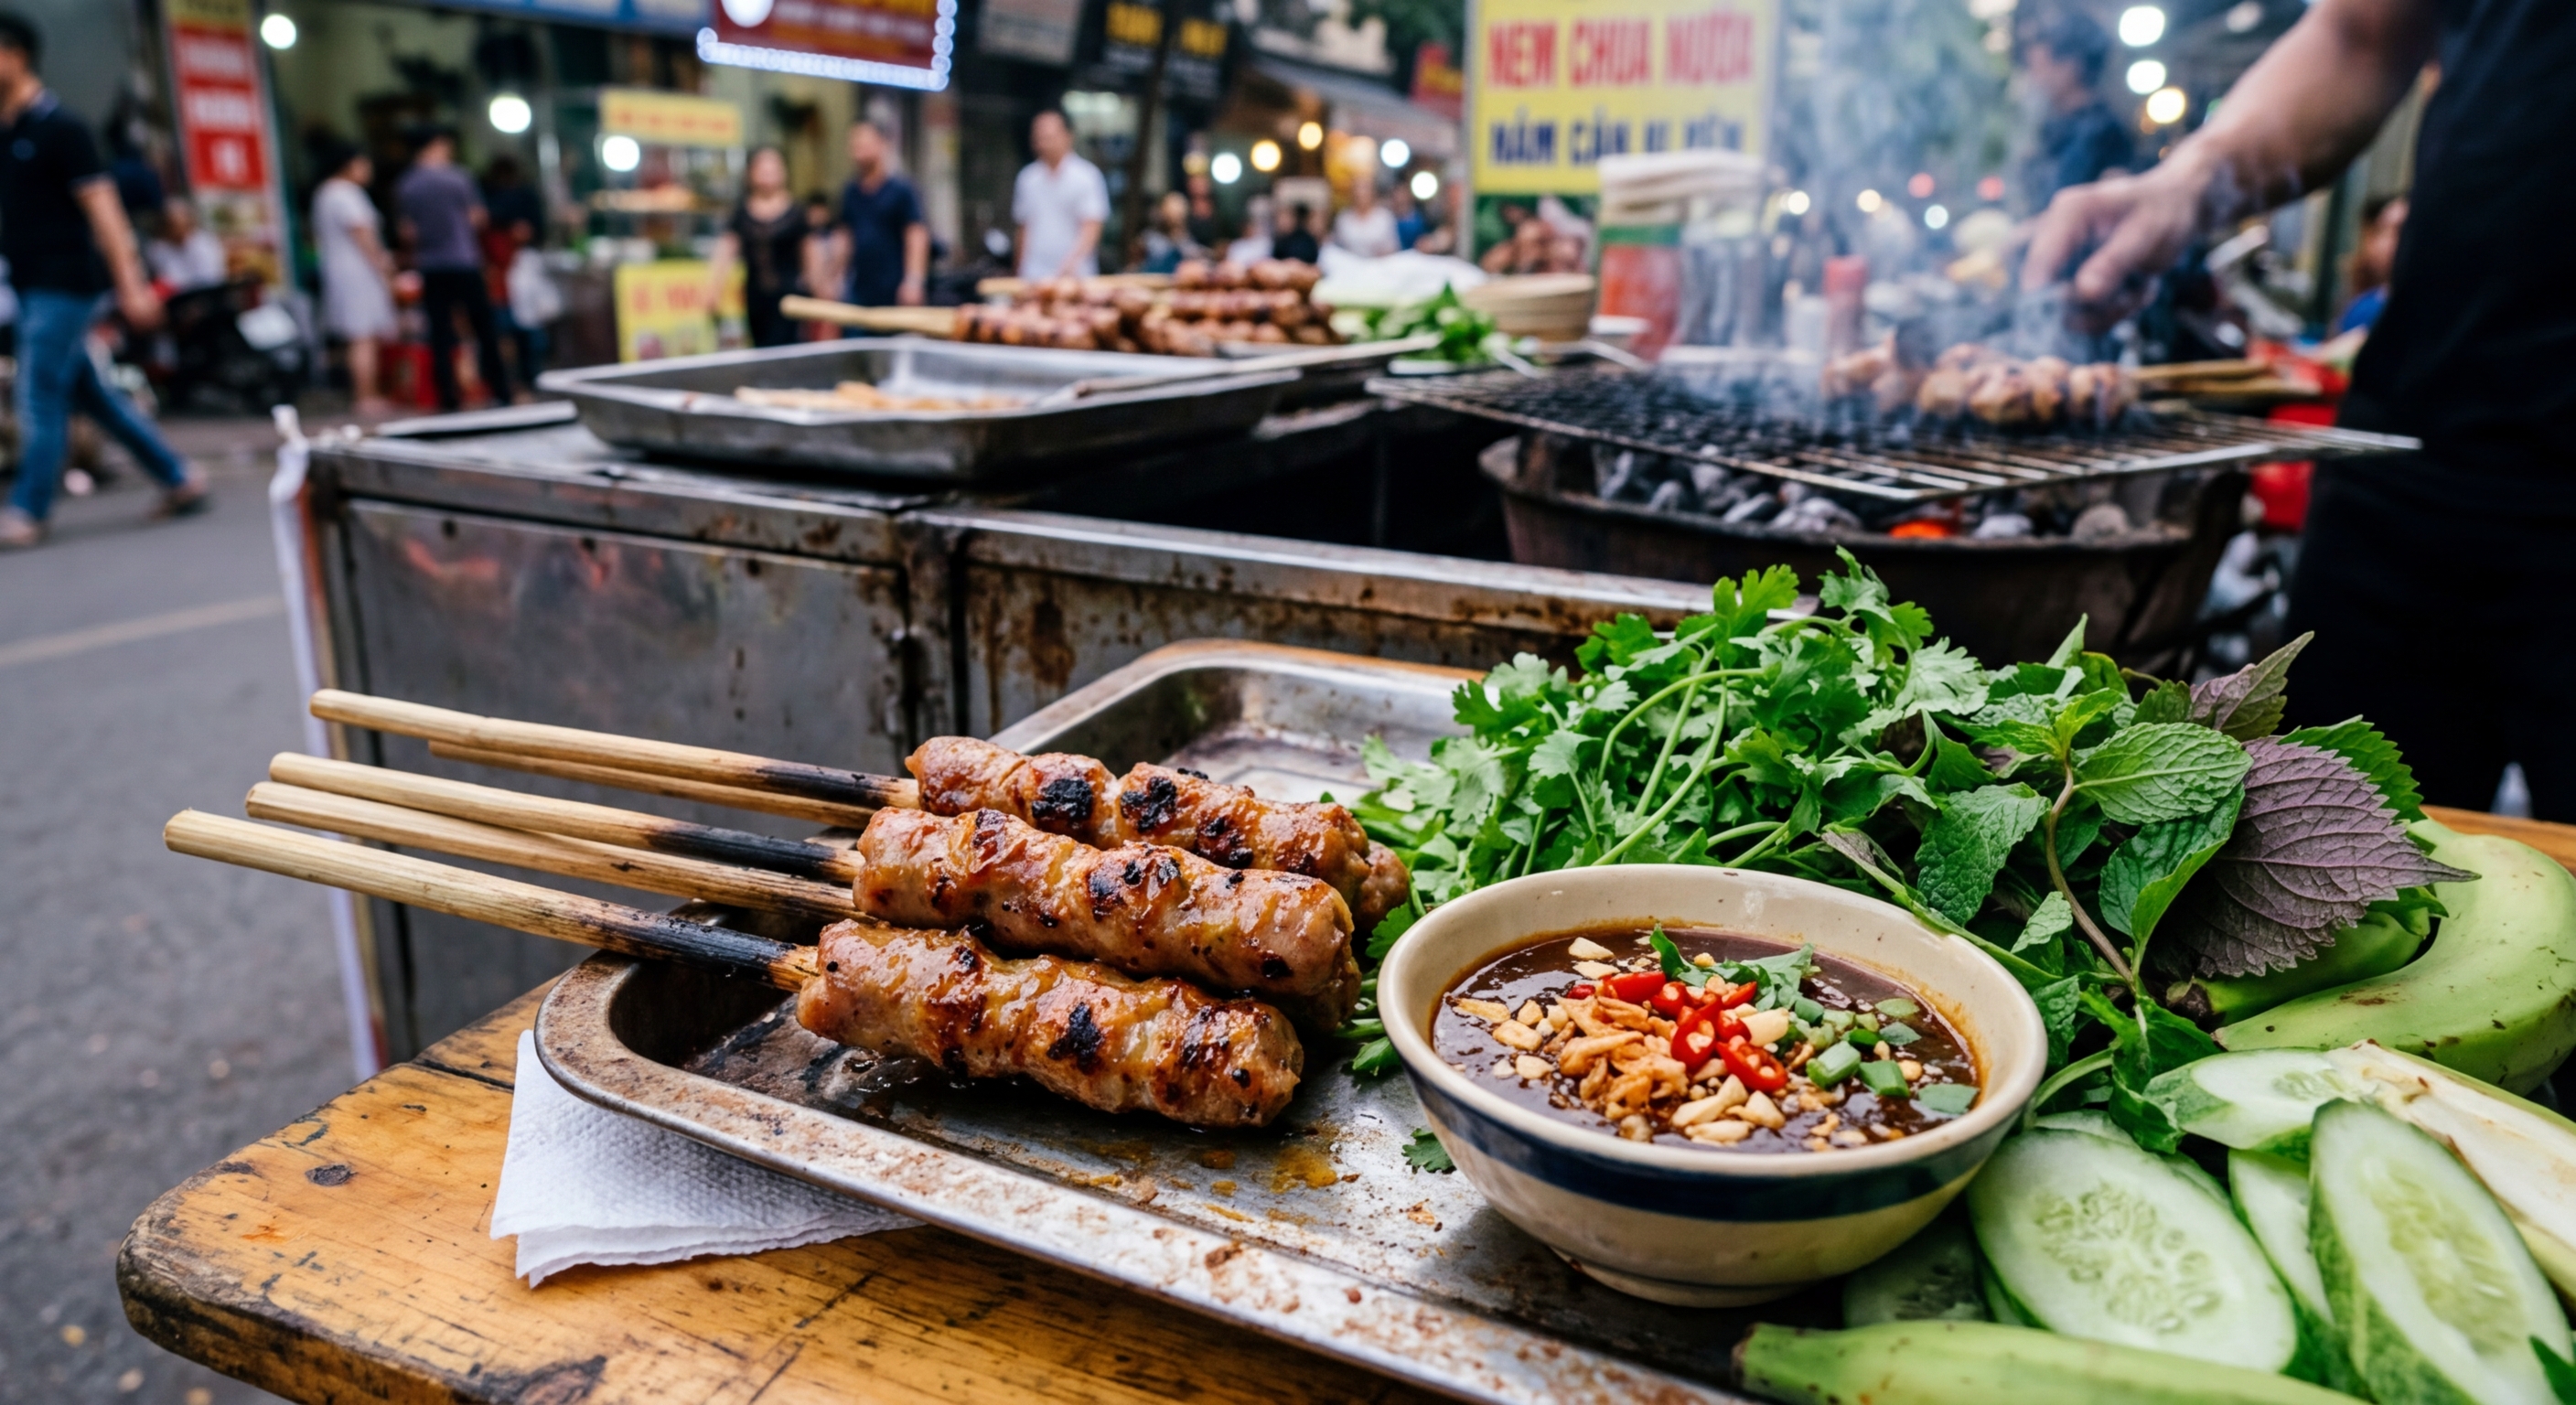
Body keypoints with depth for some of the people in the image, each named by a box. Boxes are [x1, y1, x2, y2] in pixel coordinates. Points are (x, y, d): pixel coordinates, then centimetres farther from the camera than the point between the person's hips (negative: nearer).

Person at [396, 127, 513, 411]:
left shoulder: (405, 185, 3)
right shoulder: (456, 177, -7)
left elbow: (408, 232, 3)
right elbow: (477, 219, -3)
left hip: (430, 267, 3)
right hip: (464, 262, -3)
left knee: (440, 335, 5)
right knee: (485, 328, 5)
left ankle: (449, 399, 4)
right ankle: (501, 392, 5)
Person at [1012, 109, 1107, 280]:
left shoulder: (1087, 175, -1)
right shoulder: (1027, 178, 13)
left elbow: (1092, 227, -9)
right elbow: (1024, 227, 16)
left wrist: (1073, 260, -24)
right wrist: (1022, 271, 11)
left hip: (1075, 275, -3)